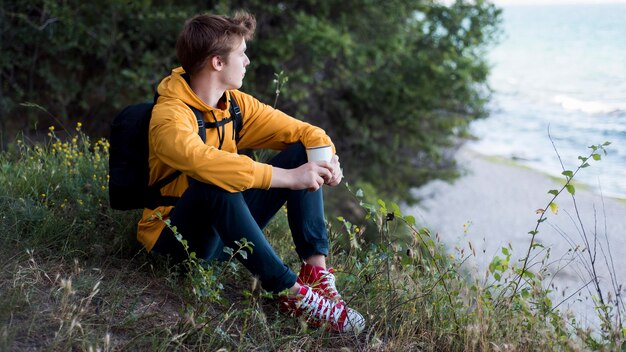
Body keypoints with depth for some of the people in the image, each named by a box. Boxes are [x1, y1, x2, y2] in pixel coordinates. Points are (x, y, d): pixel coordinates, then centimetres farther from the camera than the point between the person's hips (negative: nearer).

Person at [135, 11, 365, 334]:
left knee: (303, 154, -5)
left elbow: (305, 132, 4)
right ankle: (293, 294, -33)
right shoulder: (170, 116, -22)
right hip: (176, 236, -7)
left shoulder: (236, 104, 2)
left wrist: (327, 160, -19)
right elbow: (205, 162, -42)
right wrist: (289, 177, -41)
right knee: (217, 183, -39)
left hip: (226, 228, 7)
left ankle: (315, 269, -18)